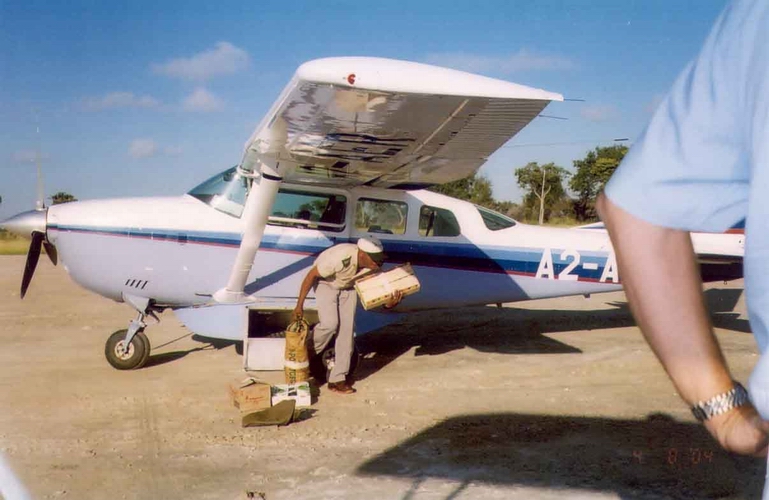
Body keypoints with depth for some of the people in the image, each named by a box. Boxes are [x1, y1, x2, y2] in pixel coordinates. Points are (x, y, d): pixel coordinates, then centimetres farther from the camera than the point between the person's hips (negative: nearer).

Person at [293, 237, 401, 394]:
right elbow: (311, 276, -27)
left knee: (347, 330, -4)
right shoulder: (340, 257, -40)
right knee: (330, 323, -22)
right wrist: (299, 305, -22)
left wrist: (389, 303, -35)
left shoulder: (373, 266, -25)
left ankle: (337, 379, 5)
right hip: (325, 284, -4)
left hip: (348, 287, 5)